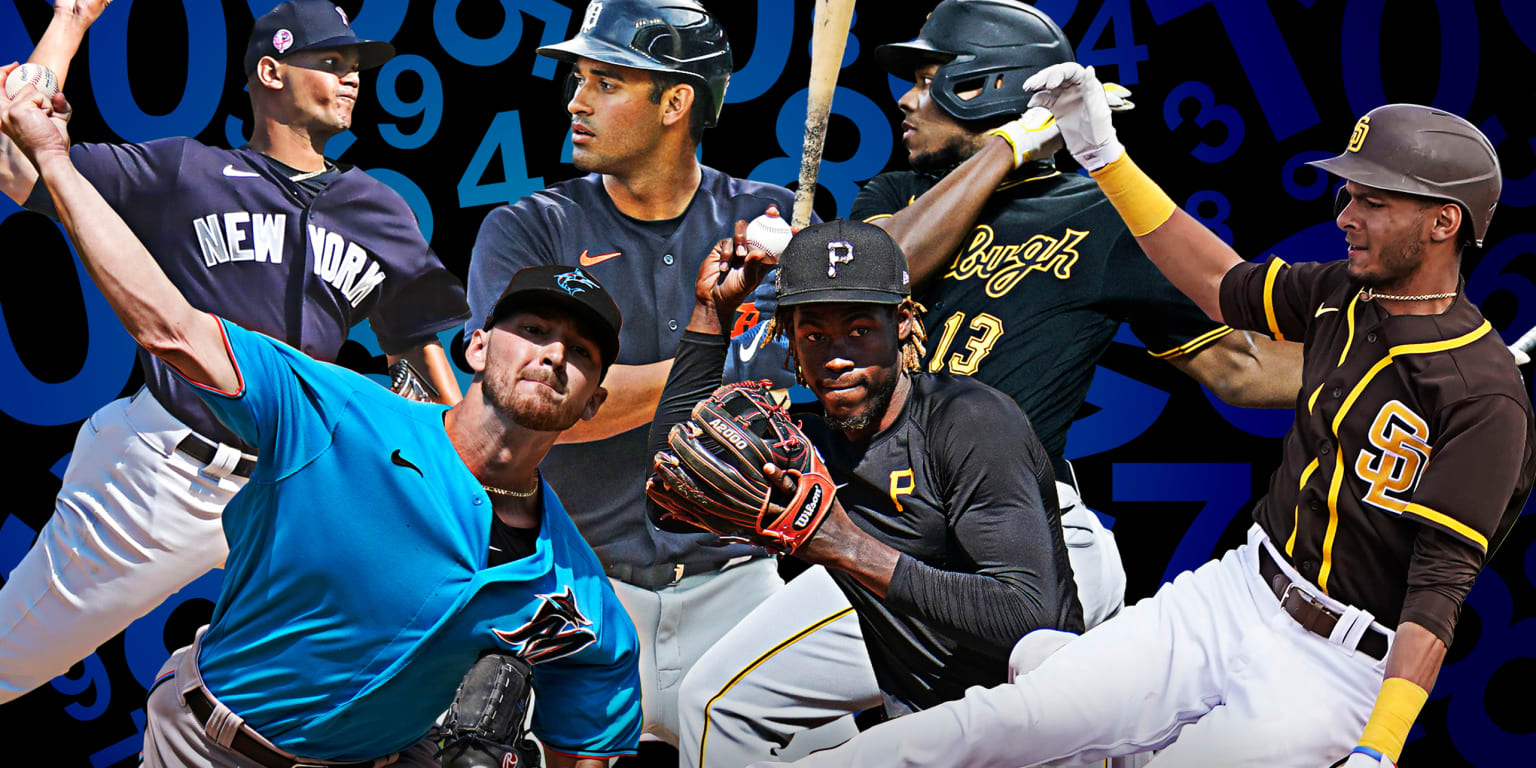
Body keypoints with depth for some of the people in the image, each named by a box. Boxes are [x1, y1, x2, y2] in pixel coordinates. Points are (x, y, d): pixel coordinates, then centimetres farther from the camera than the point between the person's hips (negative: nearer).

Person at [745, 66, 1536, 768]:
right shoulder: (1345, 296, 6)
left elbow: (1441, 588, -22)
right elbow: (1220, 284, 21)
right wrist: (1101, 151, 17)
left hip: (1341, 673, -5)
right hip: (1233, 597, 5)